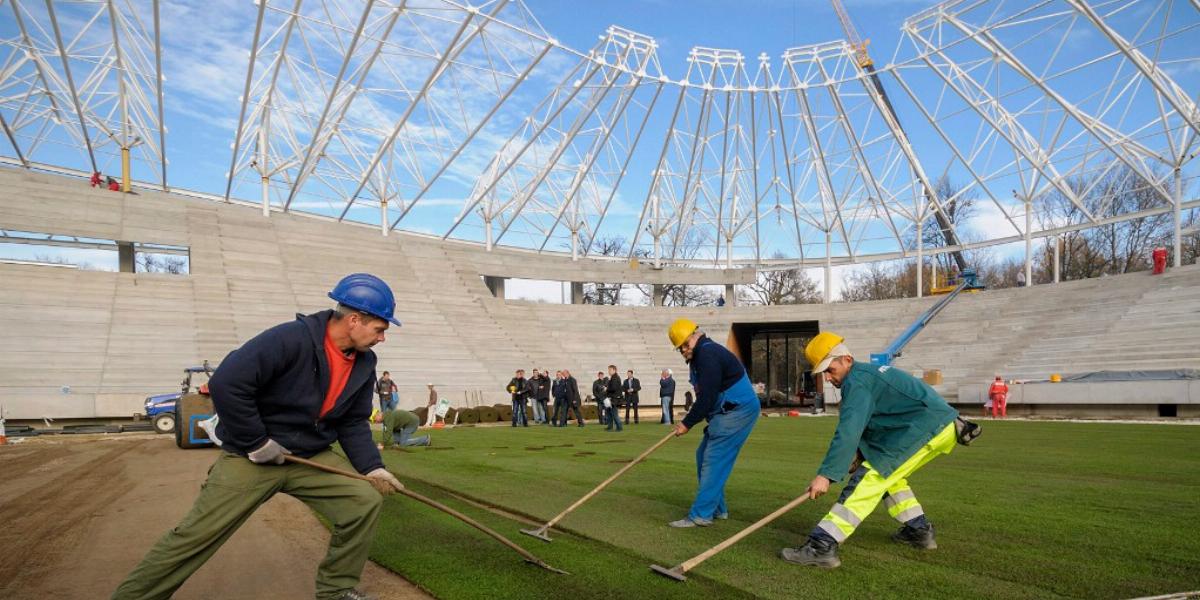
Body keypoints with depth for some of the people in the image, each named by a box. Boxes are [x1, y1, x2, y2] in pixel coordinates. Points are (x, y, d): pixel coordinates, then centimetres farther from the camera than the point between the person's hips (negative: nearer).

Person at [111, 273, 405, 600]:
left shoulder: (364, 363, -1)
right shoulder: (290, 340, -25)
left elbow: (354, 423, 7)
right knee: (197, 535, -3)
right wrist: (256, 443, -21)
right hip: (252, 456, -5)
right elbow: (226, 384, -29)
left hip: (312, 456, 6)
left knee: (366, 501, -7)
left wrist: (372, 466, -6)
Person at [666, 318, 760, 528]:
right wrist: (689, 419, 8)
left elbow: (707, 396, -20)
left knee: (714, 460, -12)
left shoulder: (708, 354, -17)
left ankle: (701, 515, -10)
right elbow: (704, 395, 18)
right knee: (704, 455, 13)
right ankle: (717, 508, 21)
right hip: (726, 412, 11)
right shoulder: (700, 355, 16)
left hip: (738, 411, -11)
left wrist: (687, 423, -13)